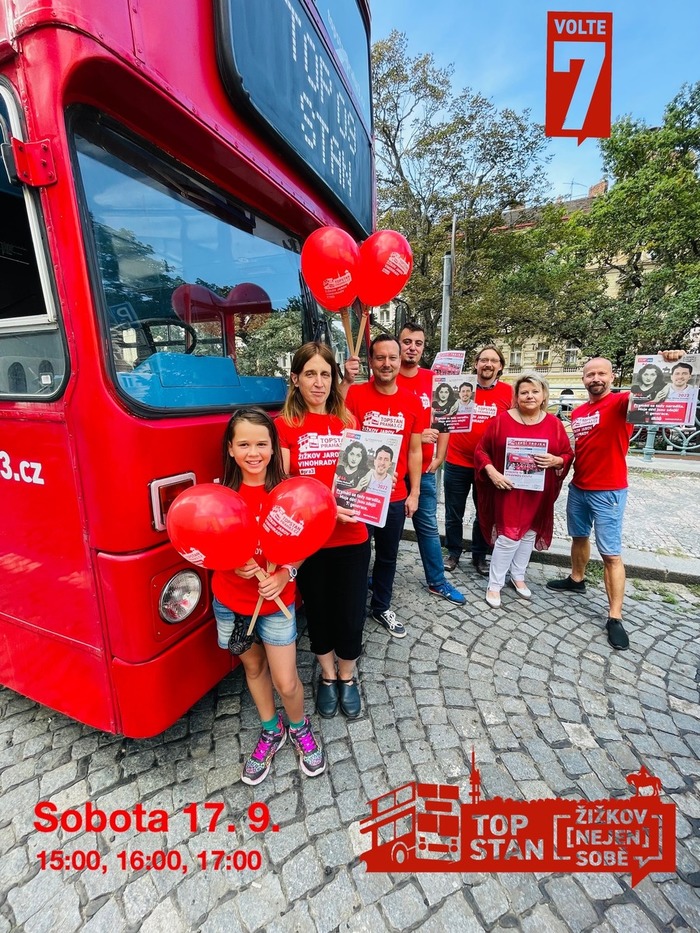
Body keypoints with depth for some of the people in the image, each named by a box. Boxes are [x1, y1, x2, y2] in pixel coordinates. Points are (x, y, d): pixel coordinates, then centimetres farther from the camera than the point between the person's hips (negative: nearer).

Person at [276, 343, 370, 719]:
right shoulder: (284, 425, -5)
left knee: (351, 614, 12)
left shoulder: (348, 422, 5)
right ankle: (327, 676, 46)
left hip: (352, 537, 2)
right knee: (318, 611, 17)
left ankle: (347, 677, 42)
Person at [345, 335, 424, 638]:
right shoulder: (355, 394, -9)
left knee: (388, 556, 20)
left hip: (395, 496, 4)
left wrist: (414, 492, 6)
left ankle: (381, 608, 43)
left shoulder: (412, 401, 1)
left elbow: (414, 451, 6)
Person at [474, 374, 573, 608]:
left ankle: (518, 576, 36)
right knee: (509, 536, -4)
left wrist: (556, 461, -14)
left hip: (538, 492, 4)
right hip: (509, 490, -4)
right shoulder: (501, 420, -5)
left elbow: (568, 454, 8)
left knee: (529, 534, 15)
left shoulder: (554, 424, 2)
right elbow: (481, 450, -3)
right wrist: (492, 472, -17)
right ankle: (494, 584, 12)